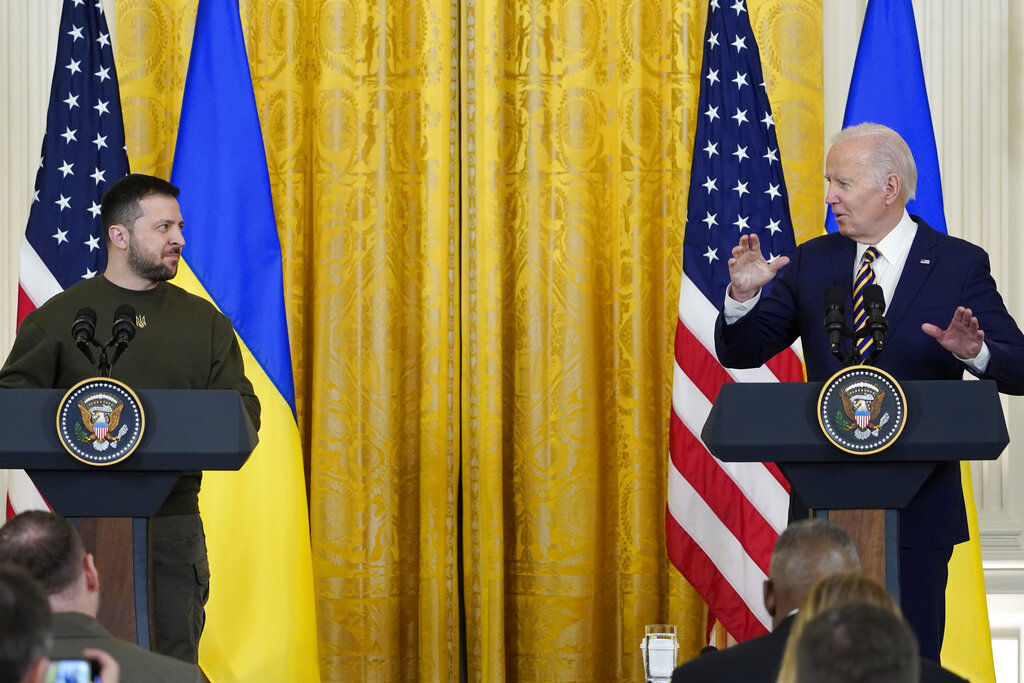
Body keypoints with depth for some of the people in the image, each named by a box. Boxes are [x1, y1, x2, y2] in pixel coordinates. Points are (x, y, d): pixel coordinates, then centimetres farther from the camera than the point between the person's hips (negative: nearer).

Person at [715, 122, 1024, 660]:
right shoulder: (812, 262, 7)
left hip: (917, 508, -3)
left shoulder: (960, 265, -1)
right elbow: (741, 353, 7)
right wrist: (742, 295, -14)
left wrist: (973, 352, -28)